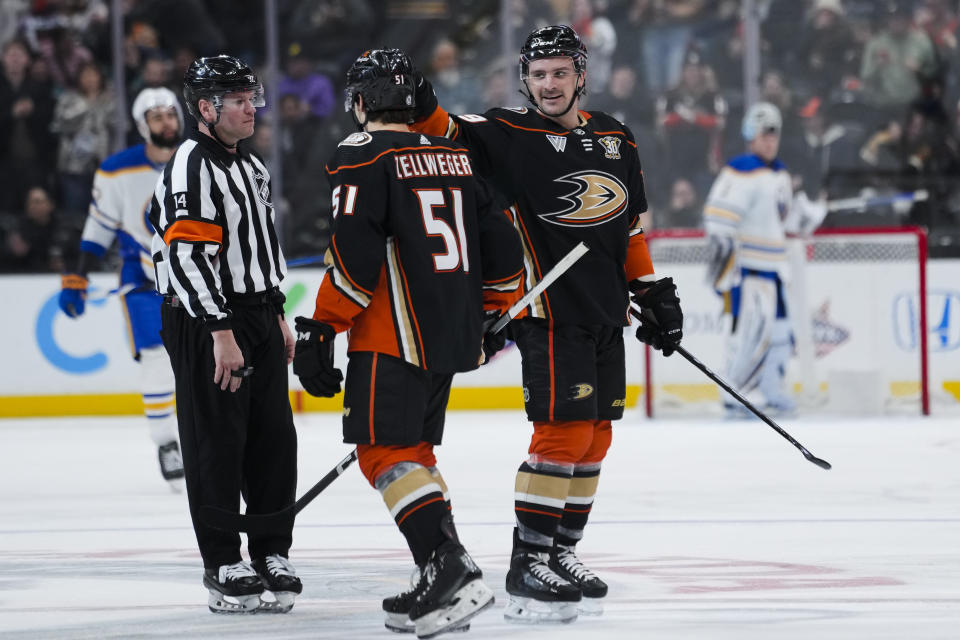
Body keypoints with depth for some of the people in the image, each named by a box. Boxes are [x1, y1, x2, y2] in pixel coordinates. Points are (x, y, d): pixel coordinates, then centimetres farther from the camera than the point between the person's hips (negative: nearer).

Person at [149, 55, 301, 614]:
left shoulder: (251, 165, 16)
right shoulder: (192, 168, -14)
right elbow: (189, 255, -21)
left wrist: (277, 315, 22)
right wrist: (221, 332, -24)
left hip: (257, 317, 9)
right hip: (206, 322, -9)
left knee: (274, 438, 8)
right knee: (217, 444, -4)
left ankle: (272, 553, 16)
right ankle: (224, 567, 1)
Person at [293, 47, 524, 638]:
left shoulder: (362, 157, -8)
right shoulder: (454, 155, 13)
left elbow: (354, 256, -18)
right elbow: (500, 244, 16)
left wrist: (321, 331, -13)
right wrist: (492, 316, 29)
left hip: (394, 338, -8)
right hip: (452, 335, 8)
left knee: (385, 453, -8)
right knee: (414, 450, 18)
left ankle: (453, 571, -22)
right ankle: (445, 583, 13)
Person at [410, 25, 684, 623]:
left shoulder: (614, 139, 12)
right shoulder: (510, 136, -6)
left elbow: (632, 225, 19)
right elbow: (448, 132, -19)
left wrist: (653, 290, 16)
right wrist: (420, 106, -39)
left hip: (606, 313, 7)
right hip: (549, 313, -7)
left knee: (594, 438, 10)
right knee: (565, 433, -13)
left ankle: (561, 554, 21)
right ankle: (527, 567, -8)